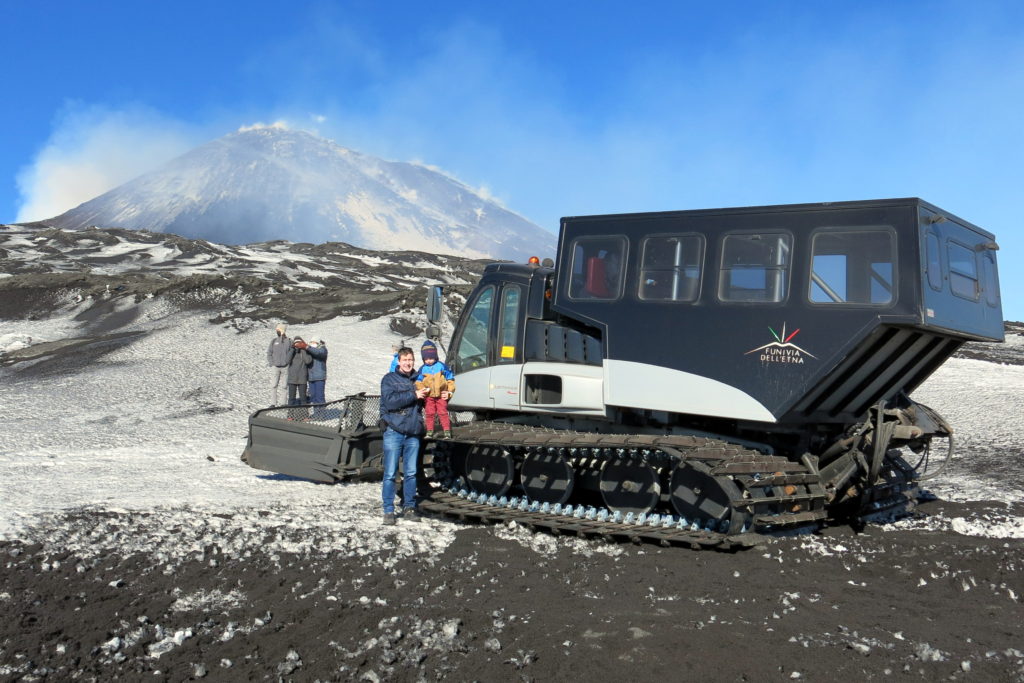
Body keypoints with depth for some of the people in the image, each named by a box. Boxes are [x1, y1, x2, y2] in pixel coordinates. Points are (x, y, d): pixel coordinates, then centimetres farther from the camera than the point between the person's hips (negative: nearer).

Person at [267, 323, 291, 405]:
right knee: (273, 385, 0)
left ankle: (280, 403, 9)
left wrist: (288, 363, -4)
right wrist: (271, 364, -2)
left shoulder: (289, 341, 1)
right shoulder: (274, 341, 4)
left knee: (283, 386, 3)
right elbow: (269, 354, 8)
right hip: (275, 367, 0)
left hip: (285, 367, 0)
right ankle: (273, 403, 5)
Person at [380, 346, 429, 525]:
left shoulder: (418, 379, 14)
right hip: (394, 431, -4)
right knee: (390, 473, -3)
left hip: (413, 432, 4)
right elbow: (390, 401, -15)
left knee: (411, 473, 9)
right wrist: (413, 395, -15)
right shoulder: (389, 379, 0)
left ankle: (409, 507, 18)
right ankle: (388, 510, 3)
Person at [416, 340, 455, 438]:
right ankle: (429, 432, 12)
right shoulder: (422, 369, 5)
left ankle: (447, 432, 1)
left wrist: (449, 392, -1)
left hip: (441, 395, -2)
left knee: (443, 413, -3)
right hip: (428, 396, 2)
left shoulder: (442, 366, 2)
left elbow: (450, 379, 6)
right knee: (429, 414, 3)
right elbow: (418, 382, 6)